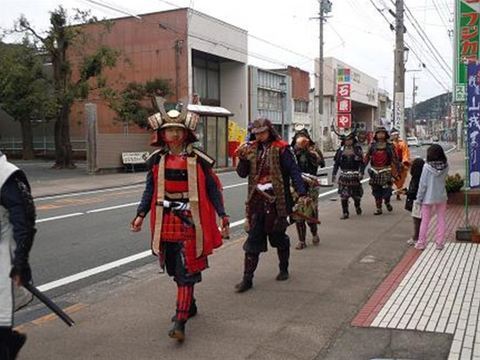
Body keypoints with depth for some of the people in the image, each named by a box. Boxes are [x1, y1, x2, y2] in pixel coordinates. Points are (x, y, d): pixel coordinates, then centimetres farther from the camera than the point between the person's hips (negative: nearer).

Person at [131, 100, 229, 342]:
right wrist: (141, 214, 2)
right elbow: (150, 191, 11)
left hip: (190, 220, -4)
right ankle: (189, 305, 36)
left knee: (186, 270, -5)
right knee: (174, 268, 14)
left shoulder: (198, 160, -4)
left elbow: (212, 188, 1)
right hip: (165, 221, 4)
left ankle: (180, 322, -4)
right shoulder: (156, 160, 5)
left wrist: (222, 214, -5)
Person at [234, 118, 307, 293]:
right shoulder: (252, 148, 10)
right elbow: (242, 173, 9)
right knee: (253, 238, 2)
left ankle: (284, 269, 33)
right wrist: (242, 158, -9)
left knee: (278, 235, 11)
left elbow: (293, 171, -8)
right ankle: (247, 278, 5)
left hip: (276, 199, -3)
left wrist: (301, 193, -16)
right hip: (257, 199, 4)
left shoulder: (280, 148, -4)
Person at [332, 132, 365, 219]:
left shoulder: (357, 149, 2)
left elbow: (362, 162, 0)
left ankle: (357, 206, 39)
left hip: (355, 175, -1)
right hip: (343, 175, 1)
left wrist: (361, 173, -10)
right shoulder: (340, 150, 7)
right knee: (343, 195, -4)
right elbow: (336, 163, 10)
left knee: (356, 194, 9)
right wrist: (334, 174, 6)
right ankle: (345, 213, 5)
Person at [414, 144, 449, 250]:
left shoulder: (427, 166, -17)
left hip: (428, 198, -2)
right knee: (441, 220, 13)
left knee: (425, 221, 10)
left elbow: (423, 184, -13)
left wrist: (419, 198, -4)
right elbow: (444, 179, 2)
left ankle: (421, 243, 17)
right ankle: (440, 243, 18)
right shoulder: (445, 166, -7)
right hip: (441, 197, 3)